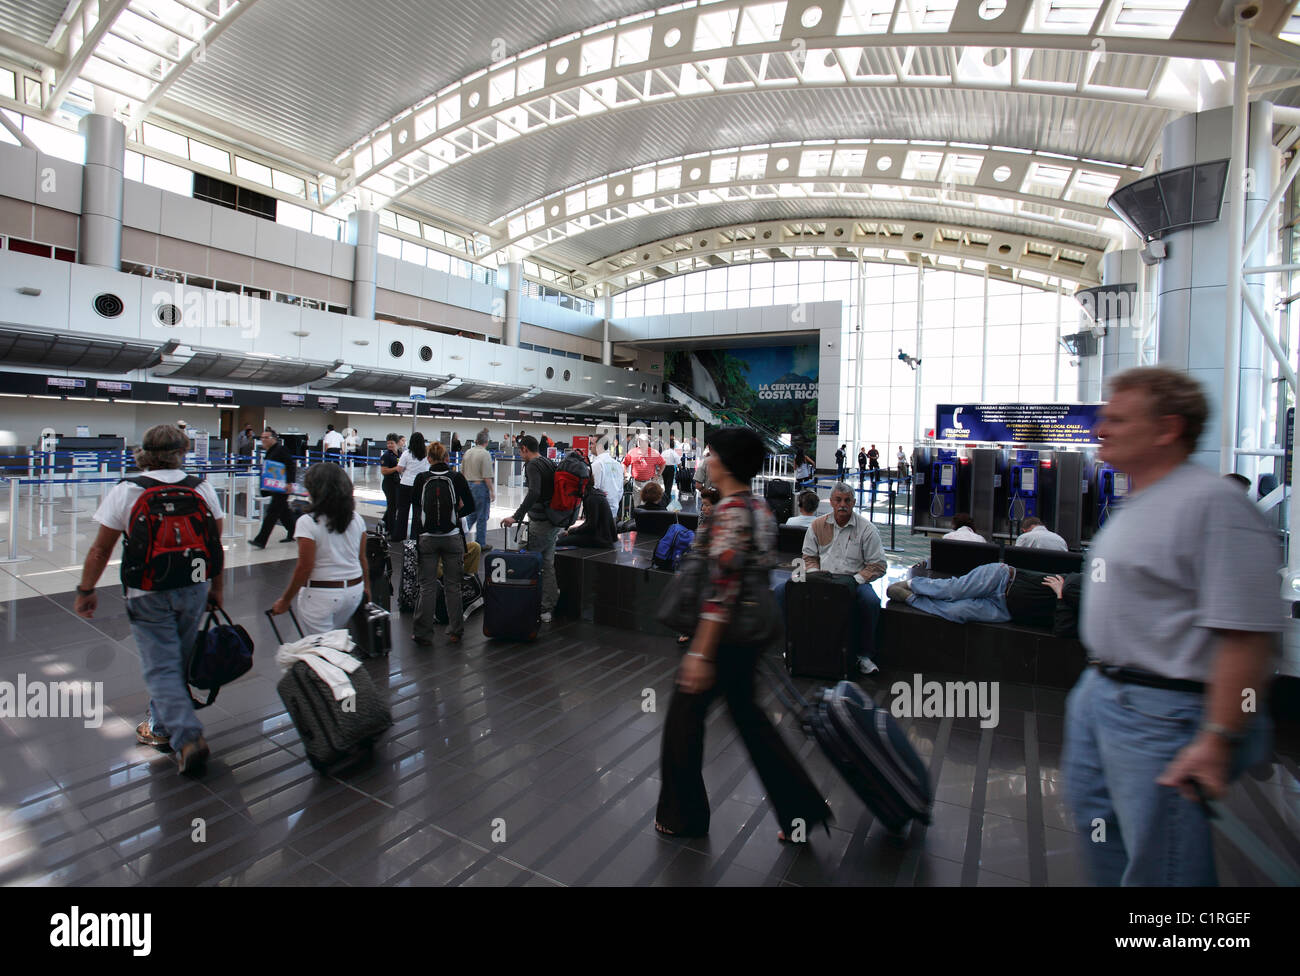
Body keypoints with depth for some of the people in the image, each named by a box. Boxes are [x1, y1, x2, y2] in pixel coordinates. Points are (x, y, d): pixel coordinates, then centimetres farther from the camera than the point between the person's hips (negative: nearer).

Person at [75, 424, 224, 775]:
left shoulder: (125, 492, -9)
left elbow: (101, 549, -4)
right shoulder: (202, 489, -2)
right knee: (178, 661, 18)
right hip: (194, 590, 3)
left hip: (148, 594, -3)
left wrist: (85, 591, 10)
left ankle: (187, 736, -5)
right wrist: (215, 588, 15)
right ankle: (162, 726, 37)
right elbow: (216, 546, 4)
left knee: (161, 667, 3)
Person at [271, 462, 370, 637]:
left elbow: (304, 569, -13)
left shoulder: (307, 522, -14)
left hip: (321, 595, -5)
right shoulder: (357, 519, 1)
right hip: (354, 591, 5)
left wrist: (285, 600, -2)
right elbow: (362, 559, 7)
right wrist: (366, 587, 21)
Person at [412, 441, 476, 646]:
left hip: (427, 538, 0)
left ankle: (424, 634, 11)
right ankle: (455, 632, 16)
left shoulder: (421, 478, -2)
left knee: (427, 586, 7)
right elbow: (470, 506, 0)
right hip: (452, 537, 0)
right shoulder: (457, 477, -4)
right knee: (452, 585, 9)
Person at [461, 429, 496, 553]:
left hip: (468, 486, 7)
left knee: (471, 515, 18)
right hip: (480, 486, -7)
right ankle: (480, 544, 11)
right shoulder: (485, 454, -14)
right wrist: (492, 491, -10)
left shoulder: (467, 452, 7)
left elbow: (462, 472, 12)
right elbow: (487, 476, -17)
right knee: (482, 517, 4)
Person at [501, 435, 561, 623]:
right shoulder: (549, 463, 15)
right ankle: (546, 609, 16)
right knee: (547, 564, 11)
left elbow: (534, 493, -27)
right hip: (554, 523, 9)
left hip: (541, 523, -9)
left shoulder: (533, 465, -12)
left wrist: (516, 516, -29)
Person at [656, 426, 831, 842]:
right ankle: (801, 807, 27)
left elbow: (723, 586, -25)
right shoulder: (760, 508, 8)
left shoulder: (729, 511, -20)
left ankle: (682, 817, 28)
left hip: (725, 633, -9)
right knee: (746, 711, 21)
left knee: (684, 715, 9)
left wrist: (700, 653, -24)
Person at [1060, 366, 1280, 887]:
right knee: (1097, 826, 22)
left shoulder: (1212, 503, -19)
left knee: (1158, 869, 6)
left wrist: (1217, 741, -24)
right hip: (1100, 691, 9)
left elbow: (1248, 634, -24)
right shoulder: (1137, 502, 11)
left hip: (1164, 713, -9)